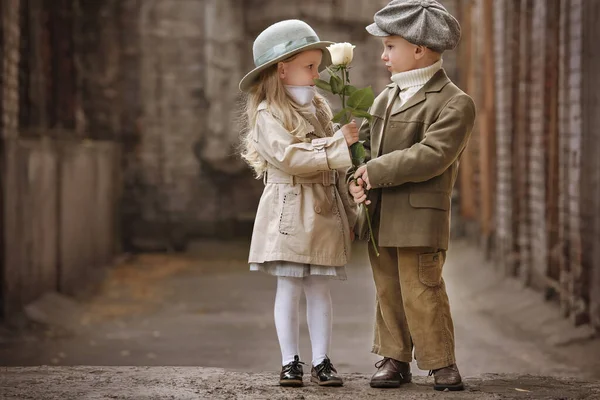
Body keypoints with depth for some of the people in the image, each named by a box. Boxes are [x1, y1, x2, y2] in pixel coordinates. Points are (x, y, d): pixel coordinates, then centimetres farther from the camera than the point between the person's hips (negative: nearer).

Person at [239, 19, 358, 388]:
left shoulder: (319, 109, 15)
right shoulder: (269, 115, -7)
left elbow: (336, 167, 19)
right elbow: (289, 156, -21)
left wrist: (349, 207, 16)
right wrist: (338, 143, -20)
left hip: (324, 212, 6)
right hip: (289, 211, -6)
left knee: (319, 288, 6)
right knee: (289, 288, 0)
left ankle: (322, 361, 10)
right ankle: (290, 362, 6)